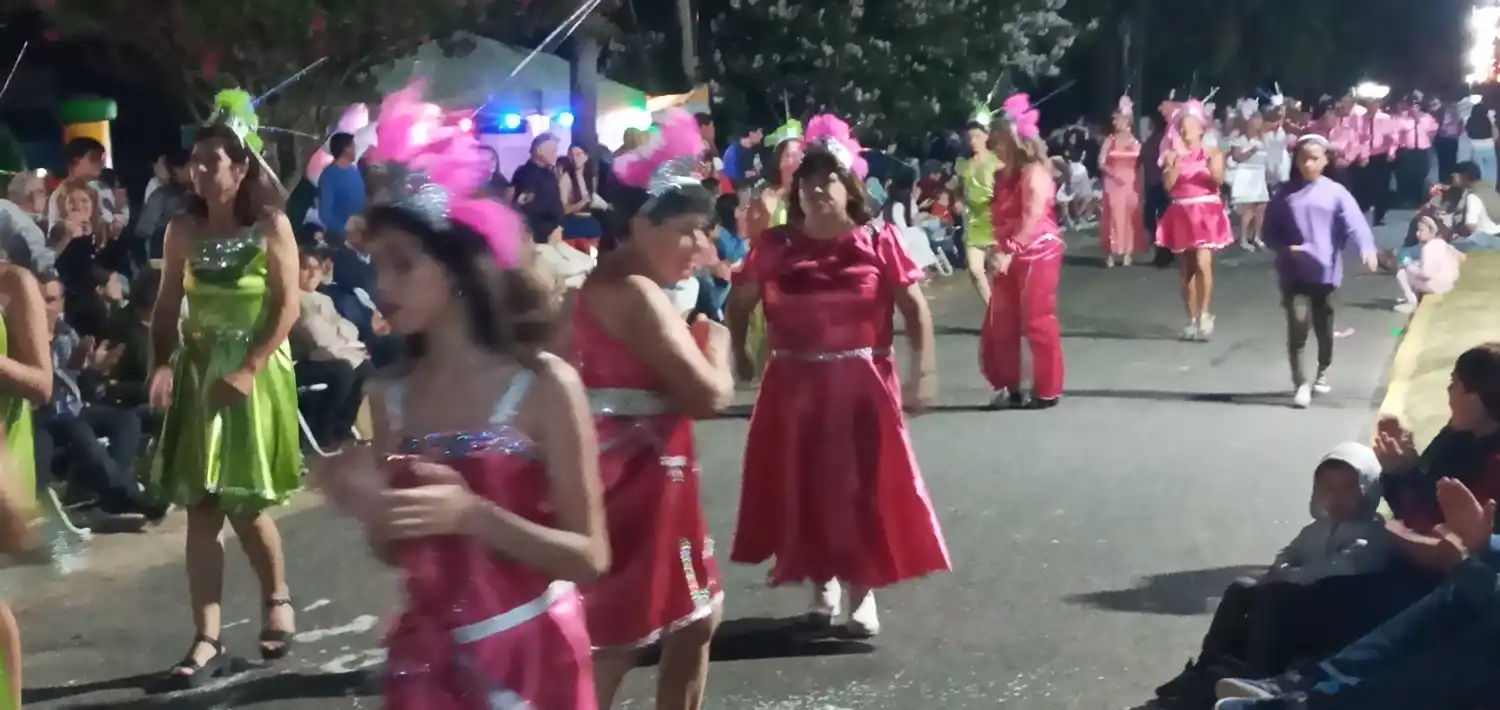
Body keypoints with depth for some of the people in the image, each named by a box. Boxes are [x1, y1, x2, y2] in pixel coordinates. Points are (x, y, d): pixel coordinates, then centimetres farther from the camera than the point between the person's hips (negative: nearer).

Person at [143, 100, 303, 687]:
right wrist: (162, 365, -11)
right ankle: (208, 639, 2)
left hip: (255, 373, -3)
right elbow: (166, 307, 5)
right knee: (201, 507, 0)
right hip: (197, 373, 4)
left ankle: (278, 599, 28)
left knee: (244, 503, 0)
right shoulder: (183, 230, 4)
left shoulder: (270, 226, -6)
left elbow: (288, 307, -11)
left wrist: (248, 370, -20)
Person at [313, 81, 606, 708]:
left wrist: (472, 514, -26)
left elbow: (589, 557, -15)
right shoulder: (391, 394, 0)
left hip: (528, 658, -4)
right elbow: (398, 554, 7)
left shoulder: (544, 386, -14)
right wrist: (369, 509, -13)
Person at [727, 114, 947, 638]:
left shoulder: (878, 242, -5)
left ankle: (862, 593, 20)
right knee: (804, 489, 9)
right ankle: (822, 584, 29)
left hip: (860, 384, -2)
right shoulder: (774, 247, 0)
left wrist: (922, 374, -12)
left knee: (863, 489, 4)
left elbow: (916, 310, -5)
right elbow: (739, 303, 12)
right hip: (795, 386, 2)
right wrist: (738, 354, 3)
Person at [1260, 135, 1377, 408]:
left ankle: (1322, 374, 38)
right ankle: (1300, 384, -8)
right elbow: (1270, 232, 6)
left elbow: (1355, 223, -15)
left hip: (1325, 272, 0)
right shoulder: (1284, 194, 2)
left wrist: (1367, 249, -34)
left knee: (1324, 329, 14)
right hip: (1294, 273, 0)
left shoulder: (1336, 193, -3)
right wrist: (1286, 248, -14)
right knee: (1298, 326, -14)